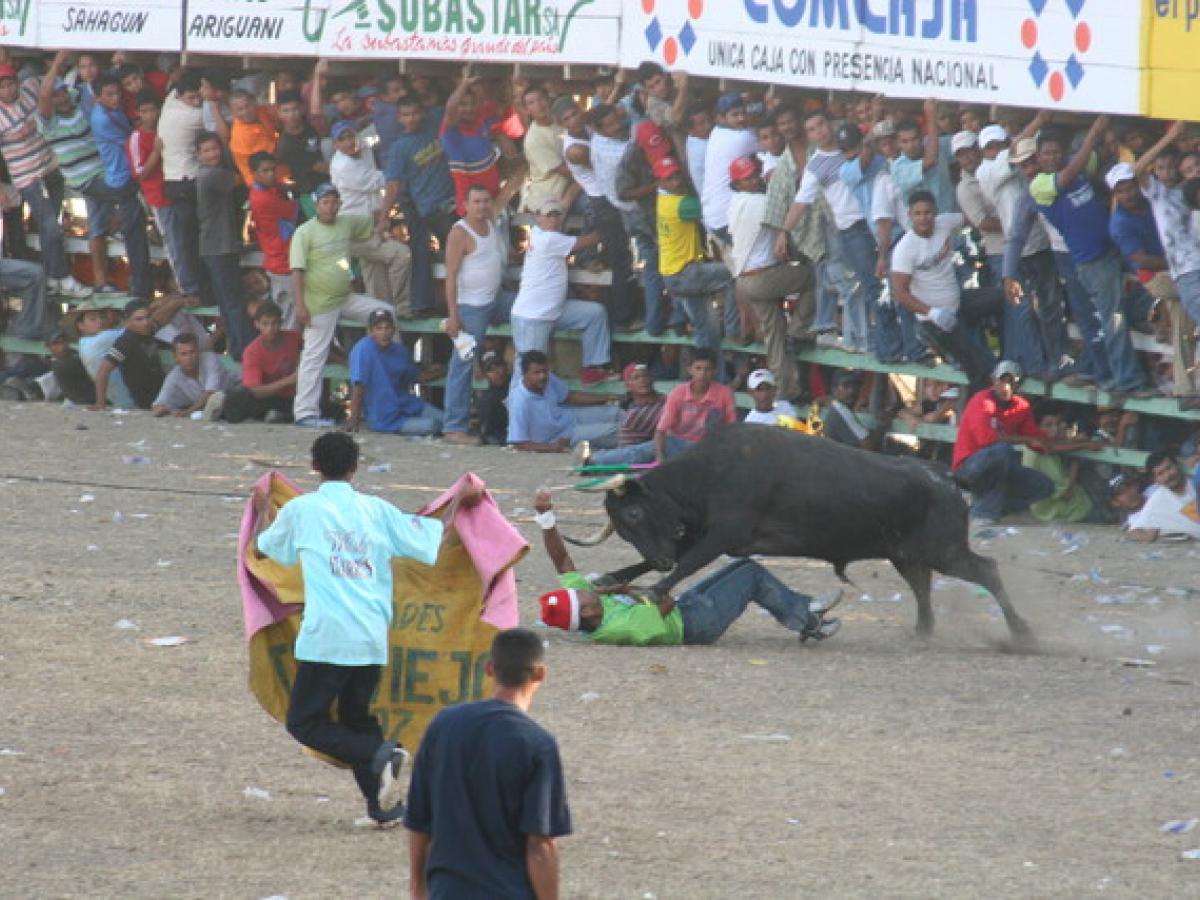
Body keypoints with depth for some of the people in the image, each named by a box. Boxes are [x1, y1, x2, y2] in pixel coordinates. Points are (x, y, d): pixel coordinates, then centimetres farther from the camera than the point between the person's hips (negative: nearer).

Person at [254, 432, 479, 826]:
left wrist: (263, 509, 41)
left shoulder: (301, 509, 3)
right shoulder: (377, 510, 9)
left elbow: (262, 546, 21)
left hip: (326, 638, -4)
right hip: (374, 638, 4)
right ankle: (385, 805, 3)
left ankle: (379, 755, -19)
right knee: (357, 719, 16)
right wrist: (459, 506, 26)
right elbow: (433, 539, 10)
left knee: (305, 722, 2)